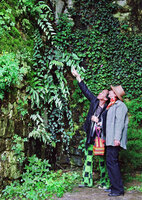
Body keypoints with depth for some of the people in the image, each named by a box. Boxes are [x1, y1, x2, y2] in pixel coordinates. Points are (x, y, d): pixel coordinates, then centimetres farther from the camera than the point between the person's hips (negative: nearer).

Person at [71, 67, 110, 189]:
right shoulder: (94, 101, 4)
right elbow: (86, 90, 13)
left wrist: (98, 121, -15)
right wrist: (78, 76, 15)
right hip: (90, 137, 7)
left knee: (103, 161, 1)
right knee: (88, 159, 11)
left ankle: (105, 183, 12)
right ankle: (87, 182, 20)